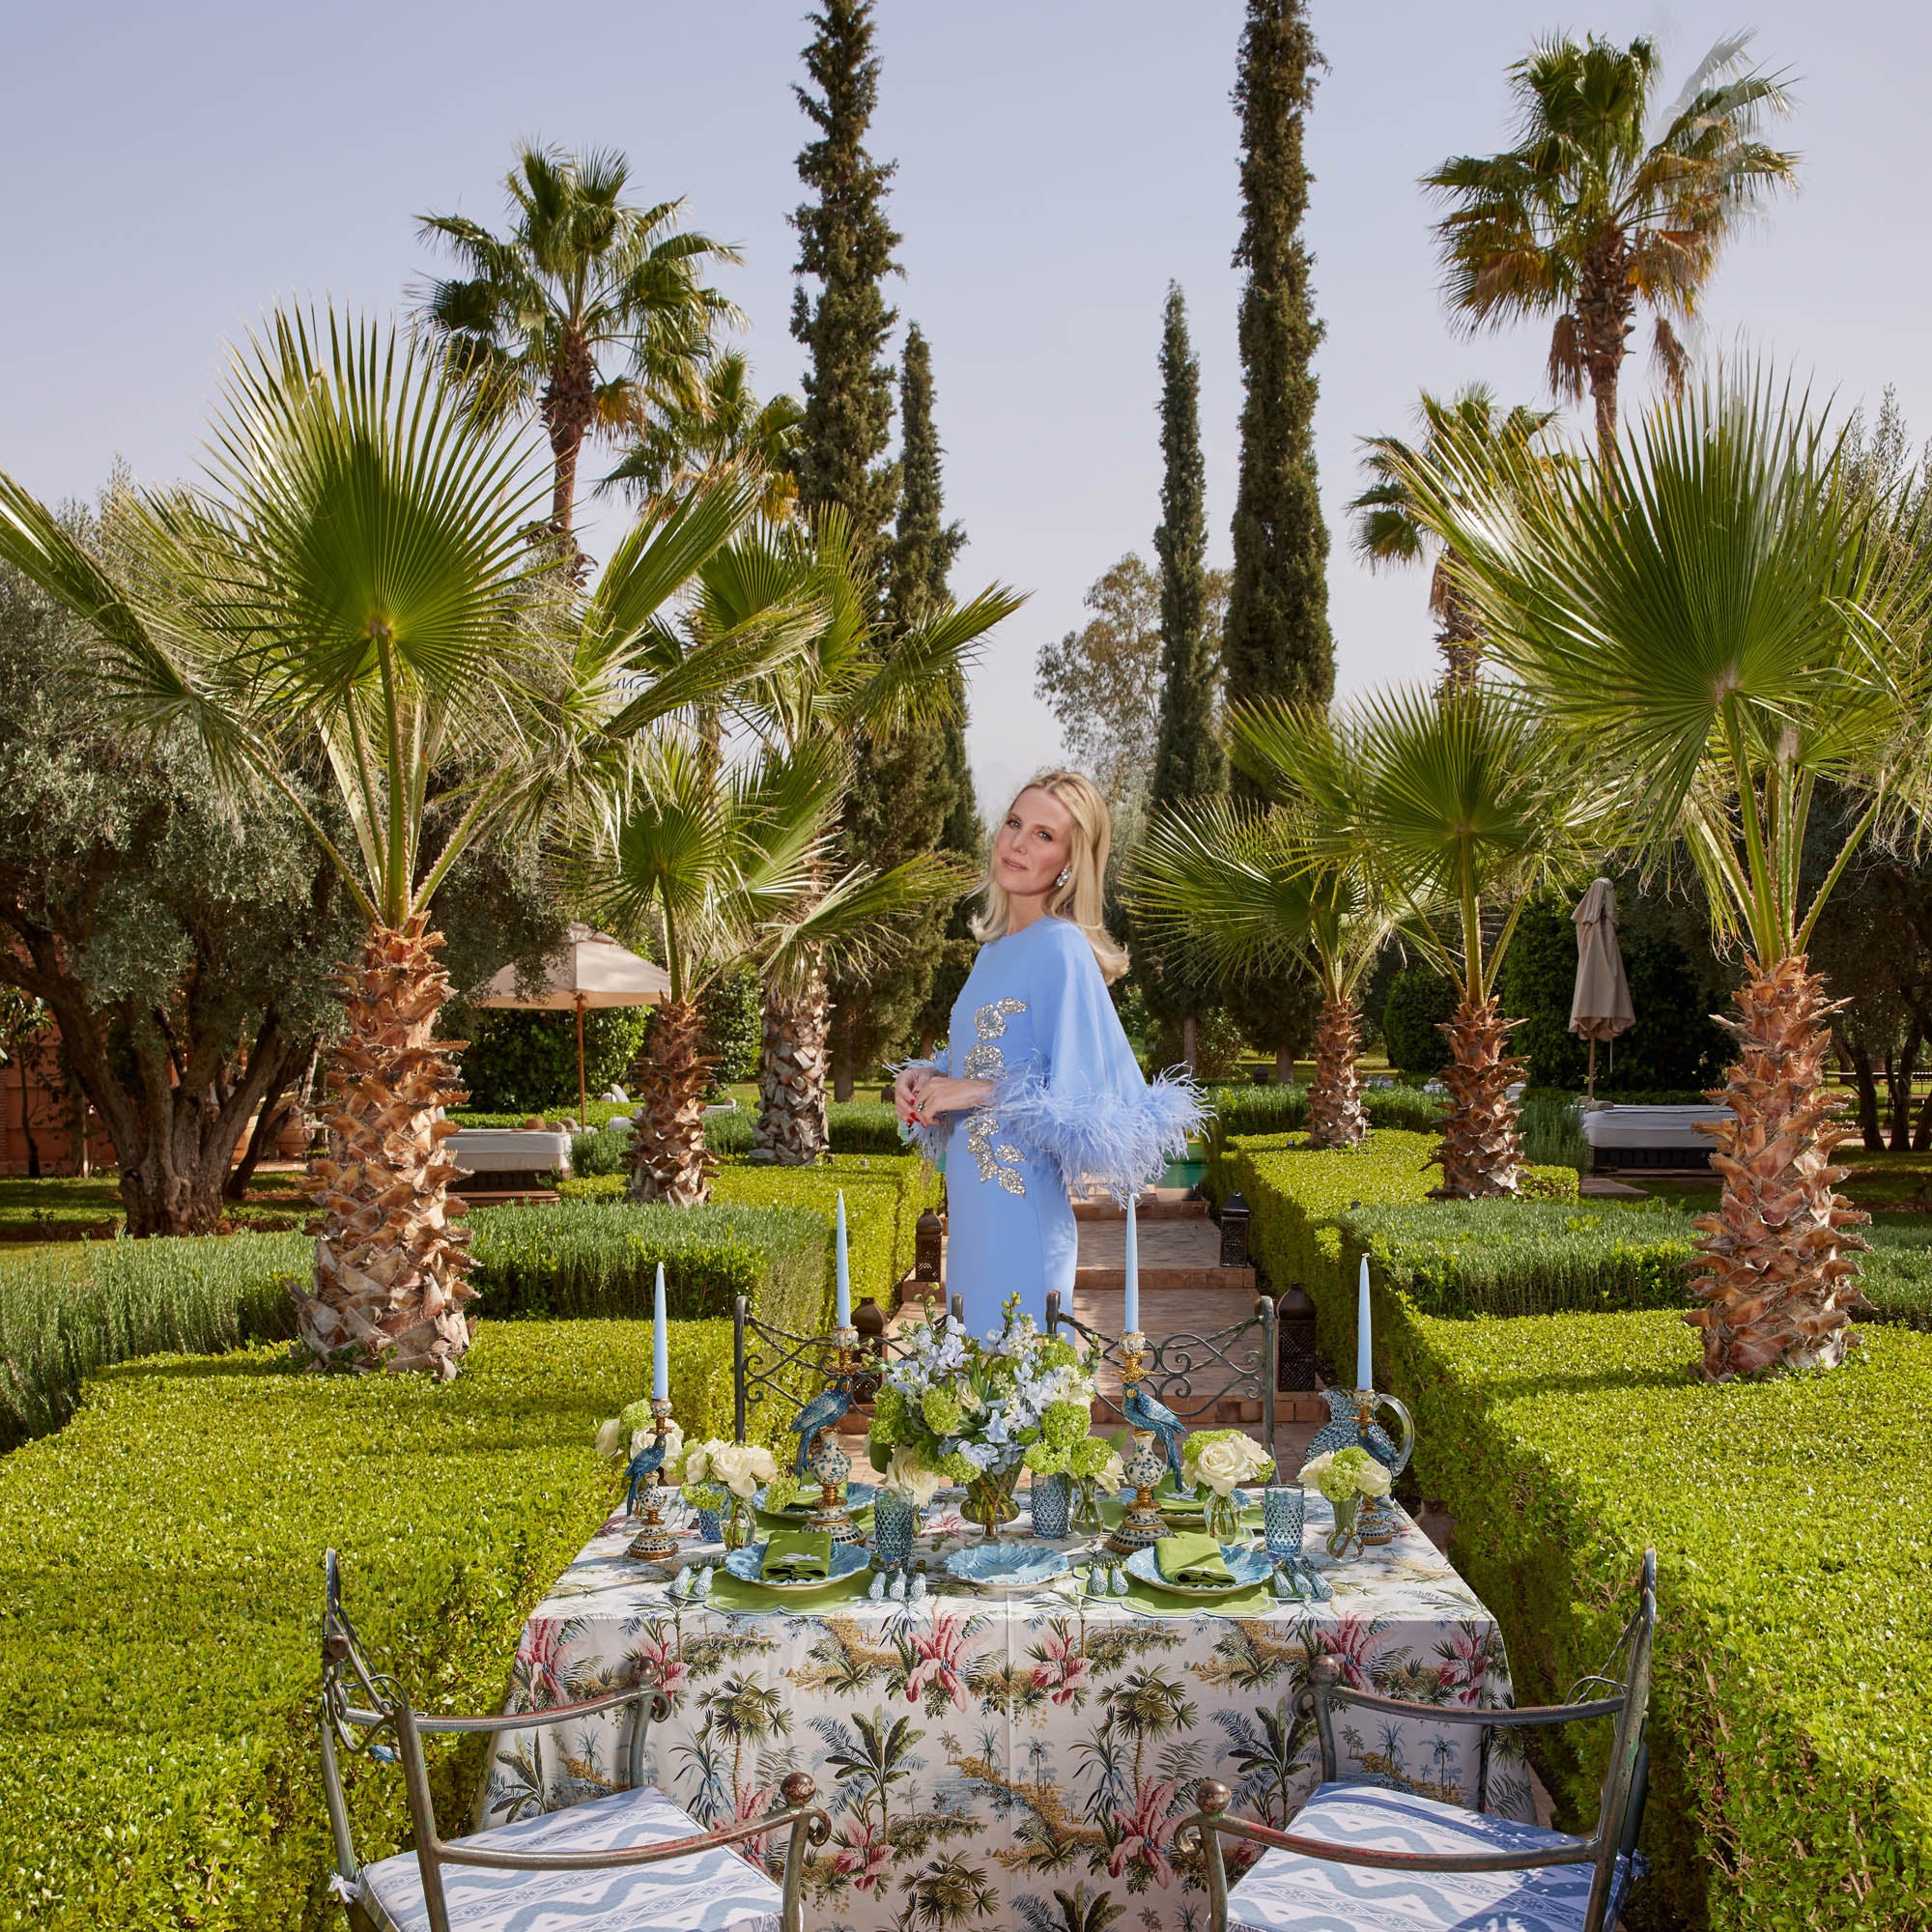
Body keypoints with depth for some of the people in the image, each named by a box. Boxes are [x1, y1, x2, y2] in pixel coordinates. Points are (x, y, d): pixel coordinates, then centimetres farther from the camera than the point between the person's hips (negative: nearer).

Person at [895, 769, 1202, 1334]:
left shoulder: (1061, 949, -14)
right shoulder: (996, 947, 12)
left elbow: (1100, 1101, -19)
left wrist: (983, 1091, -17)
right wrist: (929, 1076, 4)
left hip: (1021, 1222, -8)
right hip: (972, 1213, 8)